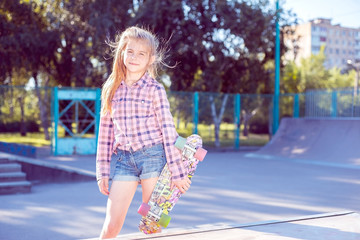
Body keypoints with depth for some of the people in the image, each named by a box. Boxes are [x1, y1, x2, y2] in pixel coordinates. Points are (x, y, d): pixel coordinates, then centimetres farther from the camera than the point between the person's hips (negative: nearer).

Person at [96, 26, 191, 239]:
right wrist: (102, 171, 9)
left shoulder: (155, 90, -2)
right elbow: (105, 132, 10)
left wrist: (177, 172, -6)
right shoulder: (111, 89, 7)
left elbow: (168, 130, -4)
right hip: (124, 160, 3)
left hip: (153, 157, -2)